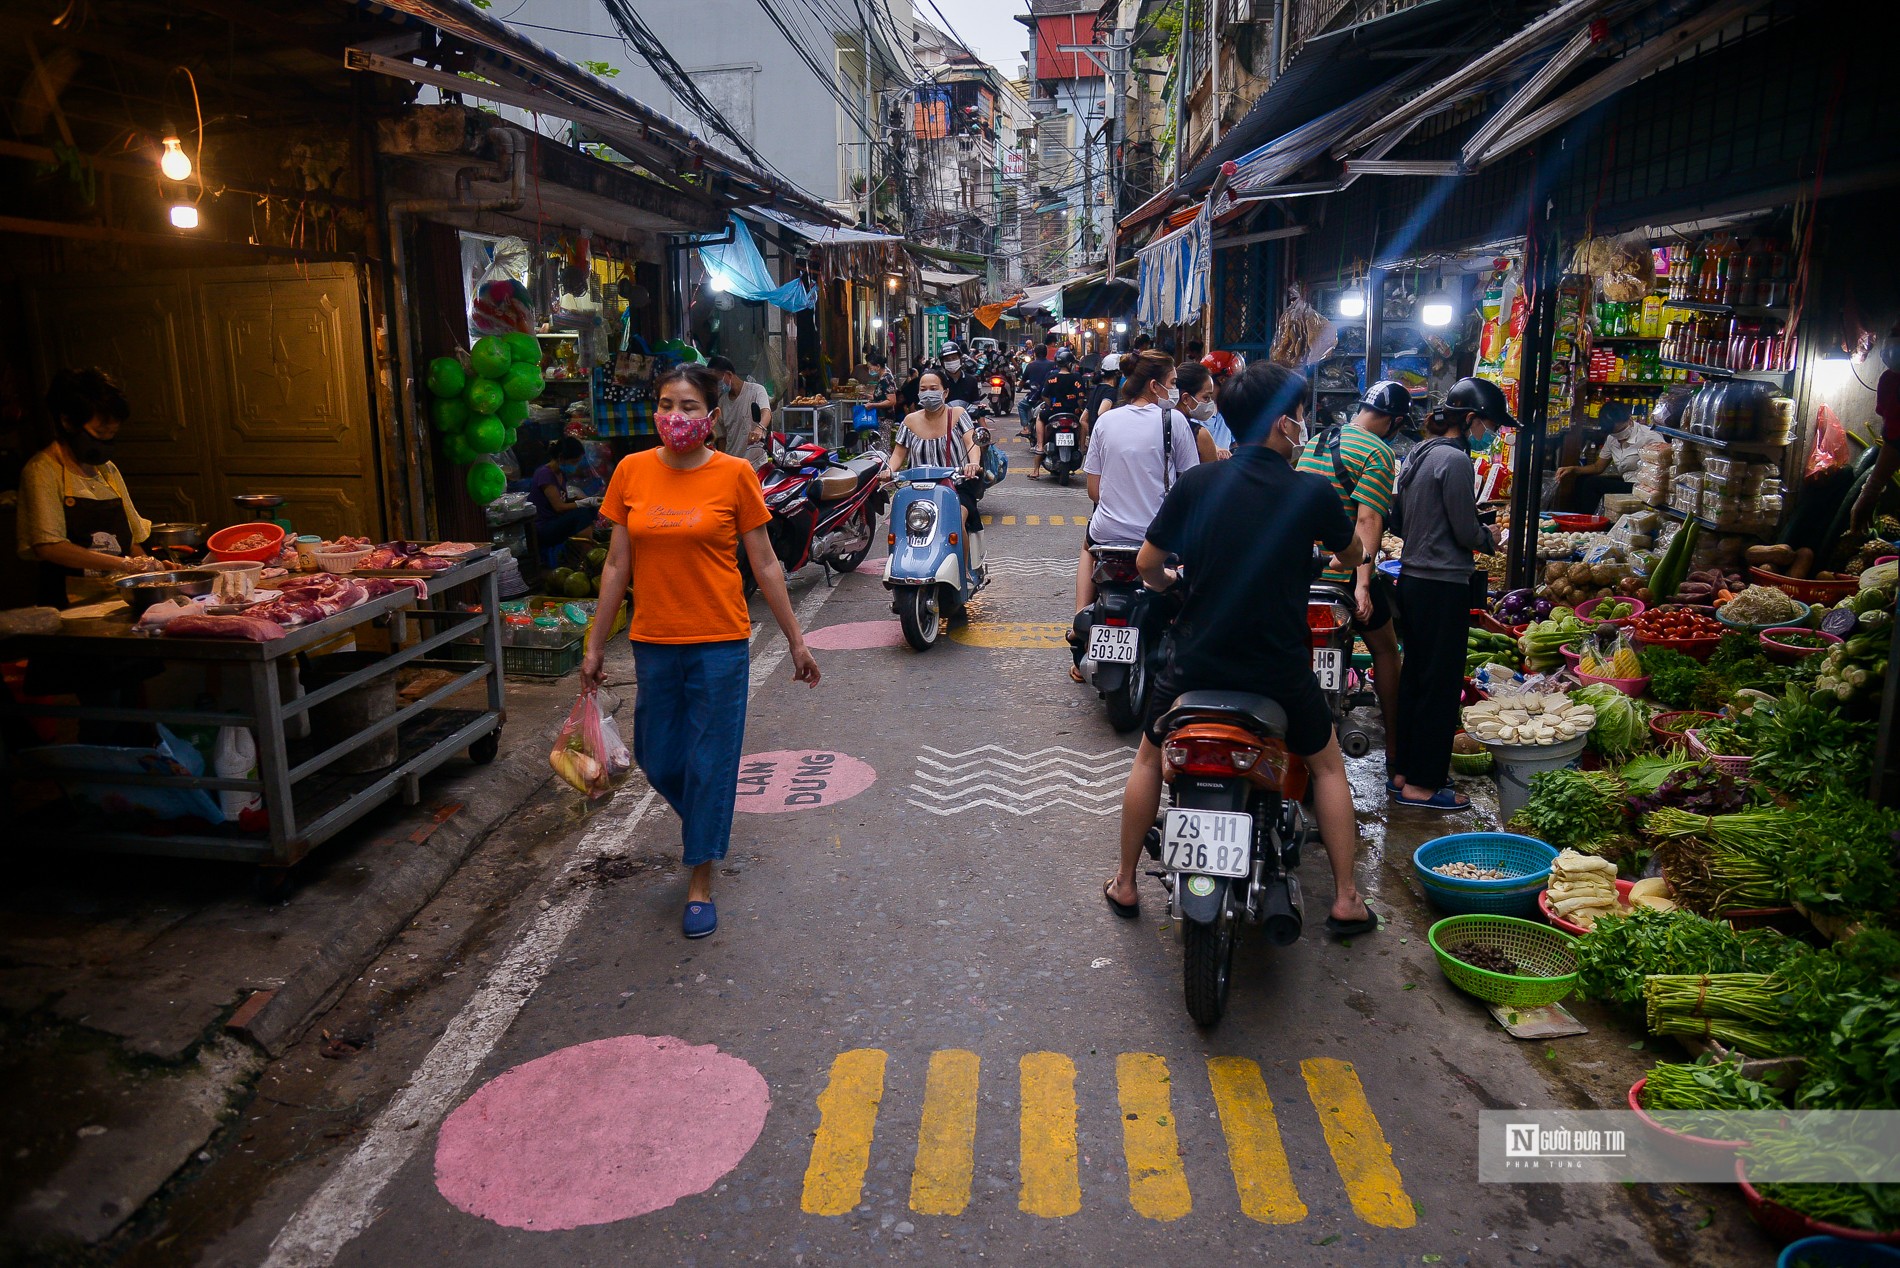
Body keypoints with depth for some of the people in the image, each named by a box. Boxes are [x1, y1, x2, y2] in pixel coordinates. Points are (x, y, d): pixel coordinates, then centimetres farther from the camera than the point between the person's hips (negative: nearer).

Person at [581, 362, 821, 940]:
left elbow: (764, 564, -1)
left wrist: (796, 639, 0)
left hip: (720, 643, -3)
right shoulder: (632, 471, 1)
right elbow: (618, 564, 6)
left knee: (710, 762, 4)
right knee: (658, 760, 12)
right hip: (654, 642, 3)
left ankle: (700, 884, 20)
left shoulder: (734, 474, -7)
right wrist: (595, 644, 8)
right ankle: (707, 820, 44)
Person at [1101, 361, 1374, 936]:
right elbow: (1352, 556, 8)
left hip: (1197, 660, 1)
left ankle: (1125, 885, 31)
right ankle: (1346, 900, 24)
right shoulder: (1312, 492, -10)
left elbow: (1147, 564, -1)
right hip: (1281, 669, -1)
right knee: (1327, 764, 23)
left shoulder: (1195, 484, -7)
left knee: (1148, 759, 24)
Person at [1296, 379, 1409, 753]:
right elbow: (1368, 519, -21)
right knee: (1385, 650, 10)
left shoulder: (1315, 442, 11)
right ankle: (1395, 750, 16)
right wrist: (1363, 585, -25)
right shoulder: (1379, 451, -12)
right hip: (1346, 572, -6)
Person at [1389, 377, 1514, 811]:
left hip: (1413, 579, 9)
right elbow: (1467, 534, -15)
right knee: (1441, 684, 1)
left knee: (1413, 677, 16)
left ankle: (1402, 770, 26)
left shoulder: (1417, 454, 11)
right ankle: (1422, 784, 8)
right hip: (1444, 585, -9)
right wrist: (1487, 536, 7)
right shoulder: (1456, 459, -16)